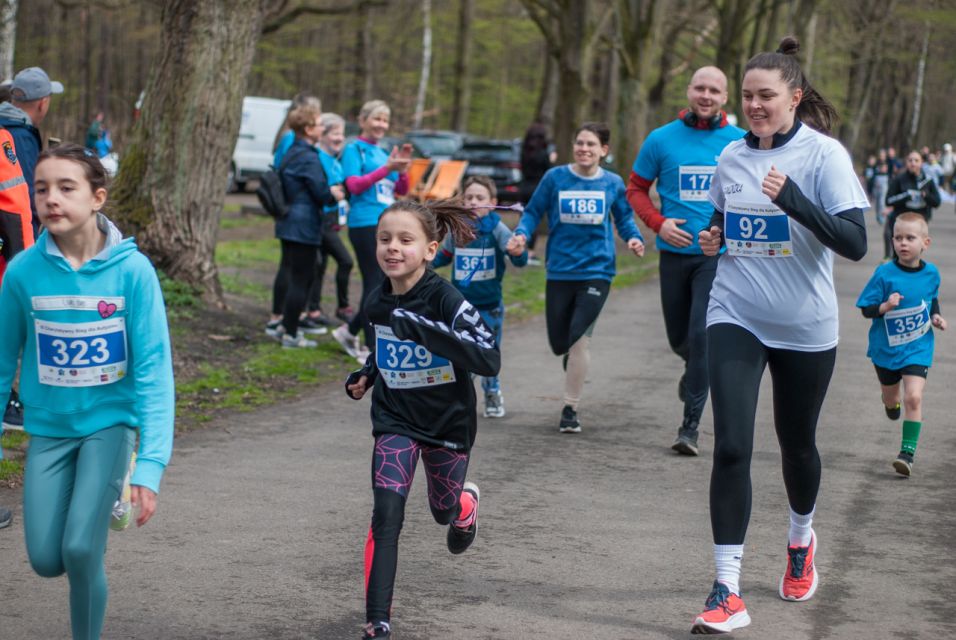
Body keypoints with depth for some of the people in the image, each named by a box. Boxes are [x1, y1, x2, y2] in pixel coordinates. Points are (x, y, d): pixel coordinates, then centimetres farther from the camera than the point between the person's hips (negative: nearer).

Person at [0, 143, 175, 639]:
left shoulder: (132, 270, -18)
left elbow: (153, 370, -16)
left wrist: (150, 464, -21)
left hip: (110, 419, -2)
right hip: (49, 426, 2)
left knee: (80, 548, -15)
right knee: (46, 559, -1)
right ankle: (95, 505, 34)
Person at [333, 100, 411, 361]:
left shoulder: (383, 153, 19)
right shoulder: (354, 149, -1)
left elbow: (401, 191, 16)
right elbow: (354, 185, -13)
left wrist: (402, 169, -3)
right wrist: (387, 168, -20)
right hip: (365, 223, -8)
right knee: (375, 284, -9)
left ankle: (349, 331, 23)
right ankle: (372, 348, -5)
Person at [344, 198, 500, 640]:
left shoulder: (445, 299, -24)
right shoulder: (377, 302, -7)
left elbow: (489, 361, -35)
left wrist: (424, 327, -42)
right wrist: (365, 375, 0)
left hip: (448, 422, -2)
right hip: (395, 420, 2)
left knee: (444, 511, 19)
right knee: (386, 515, -15)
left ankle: (467, 505, 58)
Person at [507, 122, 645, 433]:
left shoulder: (613, 183, 1)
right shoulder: (555, 178, -2)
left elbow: (624, 219, 11)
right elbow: (533, 212, 3)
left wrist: (634, 238, -9)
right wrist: (522, 235, -15)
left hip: (597, 270, -1)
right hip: (560, 270, 1)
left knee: (579, 339, -13)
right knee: (559, 343, 7)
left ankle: (570, 409, 2)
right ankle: (575, 361, 46)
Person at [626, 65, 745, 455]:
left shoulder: (740, 143, 1)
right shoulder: (661, 139, 2)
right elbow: (636, 189, 9)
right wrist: (659, 222, -8)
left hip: (719, 254, -2)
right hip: (674, 252, 2)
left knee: (703, 334, -13)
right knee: (679, 337, 12)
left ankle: (690, 425, -7)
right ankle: (697, 371, 49)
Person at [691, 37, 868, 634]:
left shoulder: (824, 154, -11)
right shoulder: (731, 156, 3)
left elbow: (856, 242, -20)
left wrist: (794, 201, -32)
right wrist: (713, 239, -1)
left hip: (805, 327, -2)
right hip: (736, 317, 2)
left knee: (797, 443, 16)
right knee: (731, 447, -11)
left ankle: (802, 542, 46)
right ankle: (728, 593, -9)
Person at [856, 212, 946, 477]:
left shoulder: (931, 273, -6)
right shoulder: (884, 274, -15)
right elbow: (866, 309, -12)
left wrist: (936, 317, -1)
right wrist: (886, 307, -29)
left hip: (918, 348, 0)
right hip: (886, 348, 0)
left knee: (913, 397, -17)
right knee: (891, 397, 20)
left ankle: (908, 452, -9)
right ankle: (891, 402, 58)